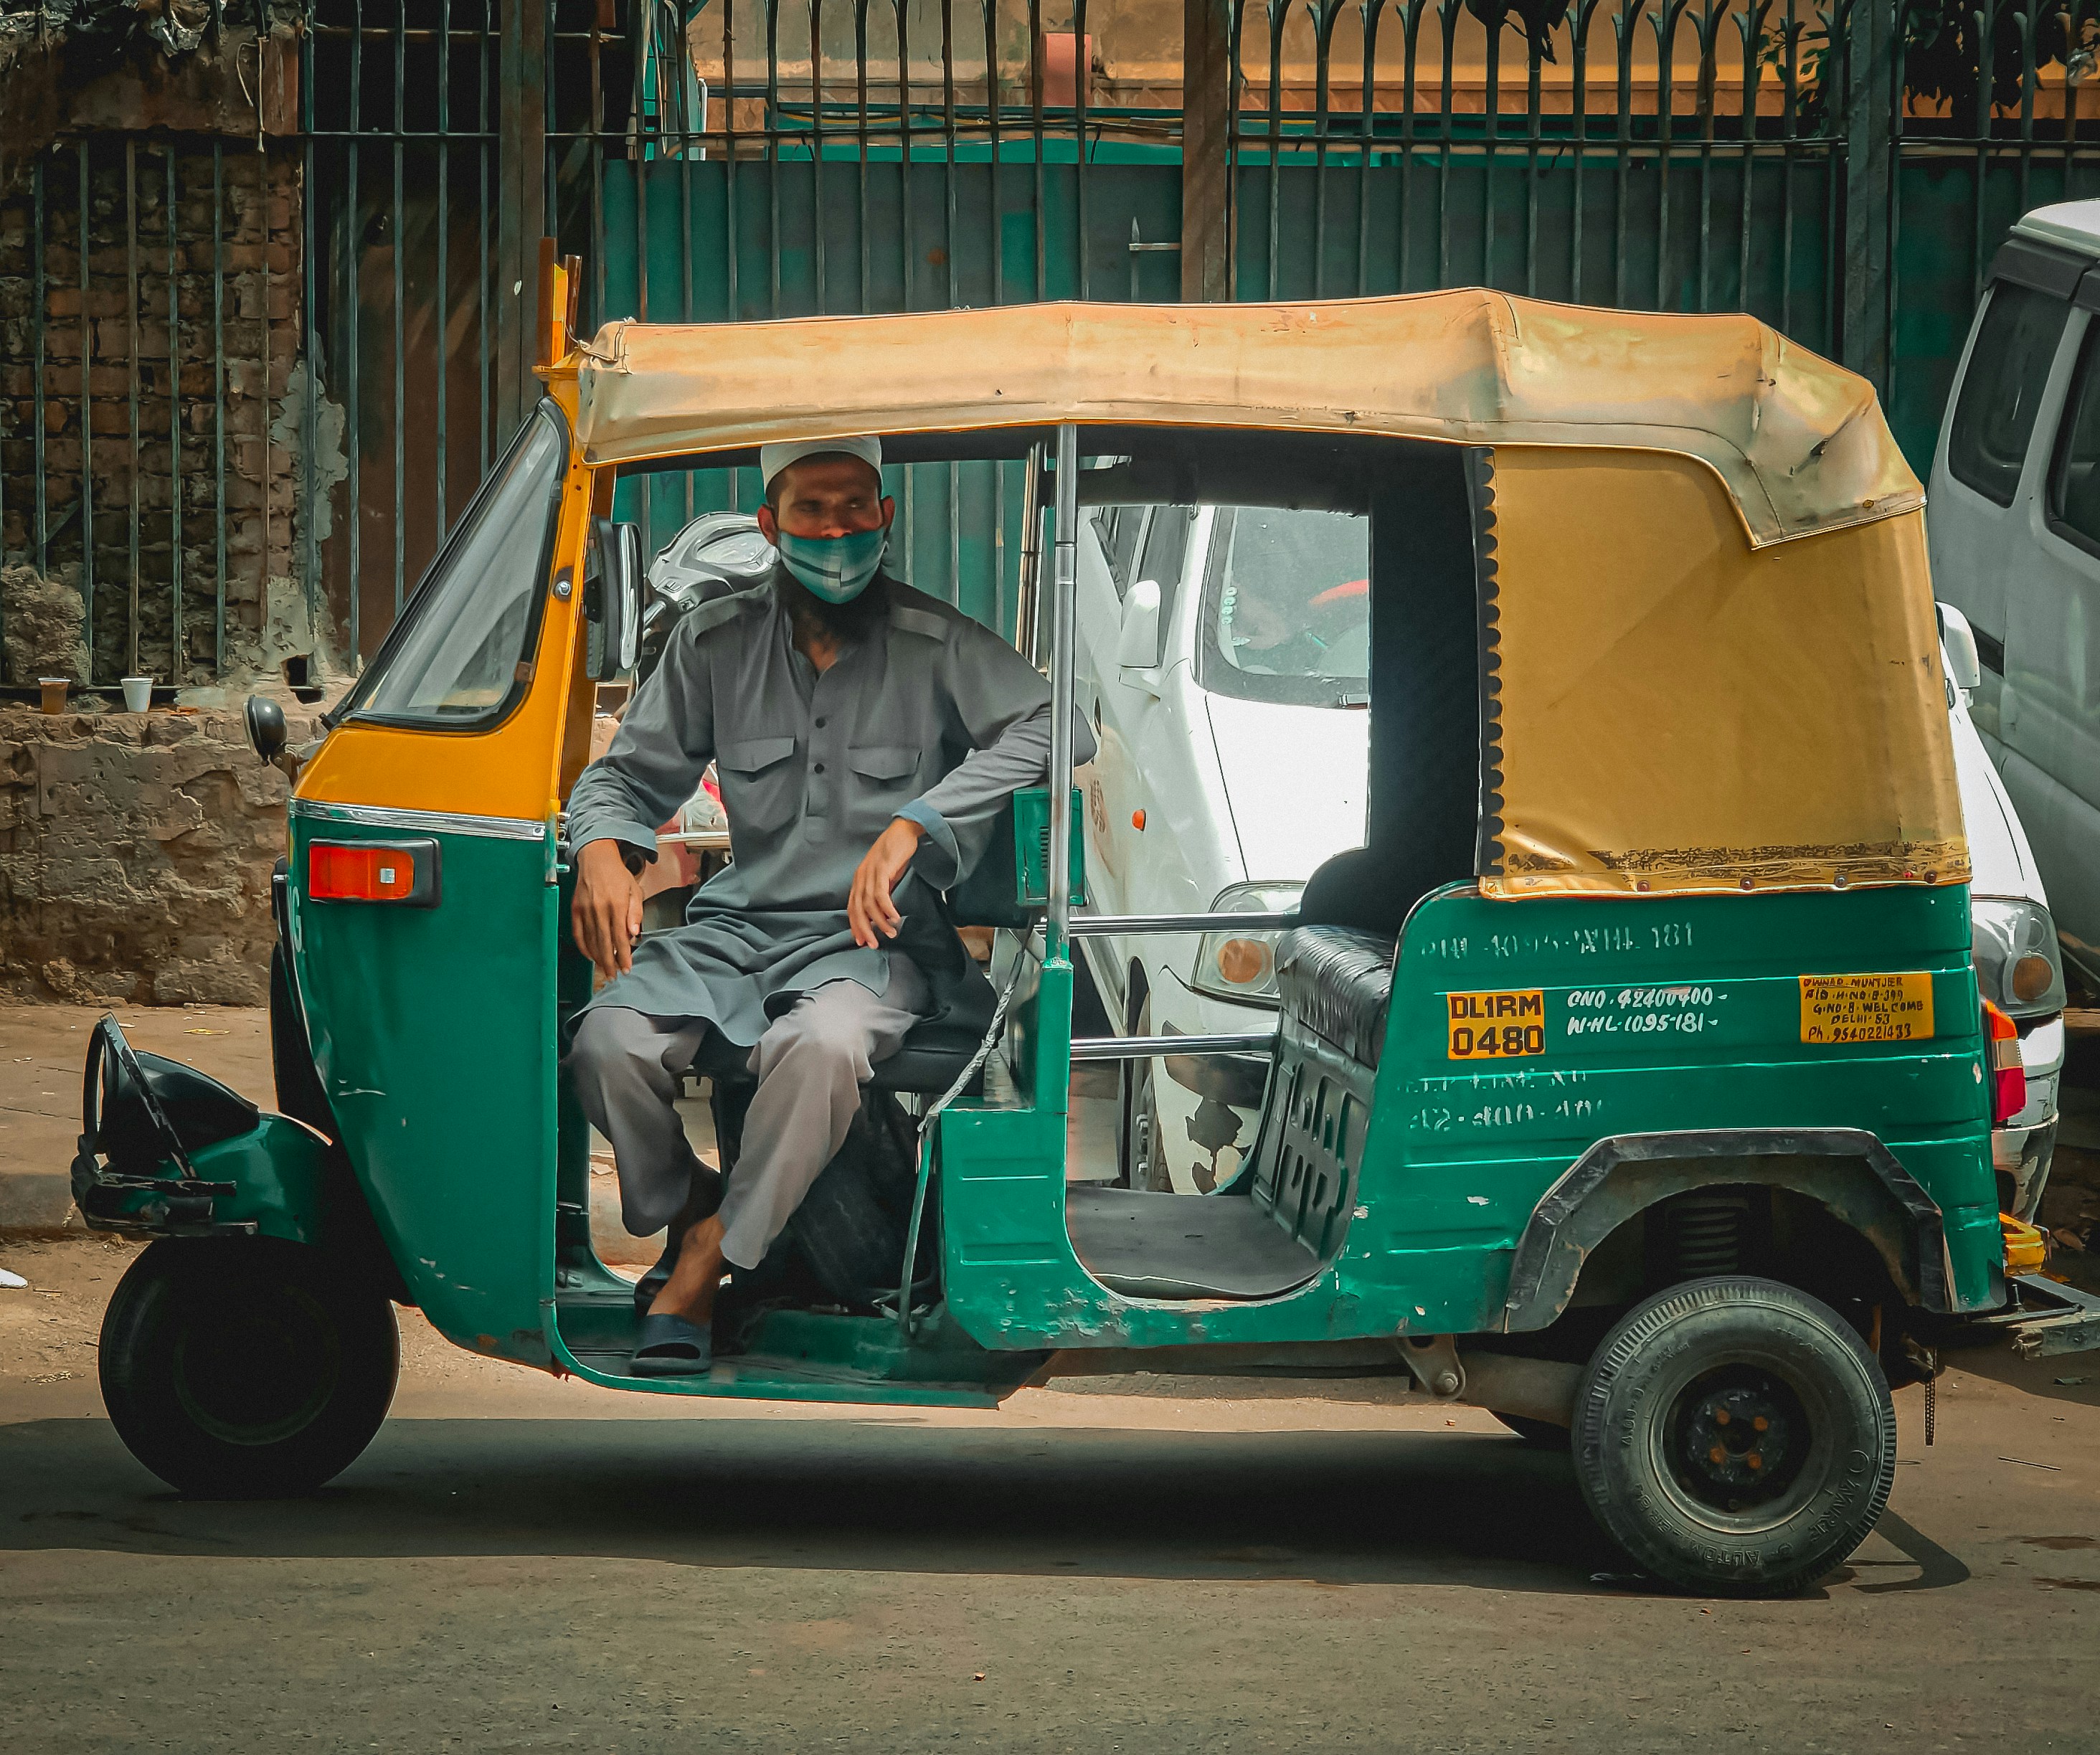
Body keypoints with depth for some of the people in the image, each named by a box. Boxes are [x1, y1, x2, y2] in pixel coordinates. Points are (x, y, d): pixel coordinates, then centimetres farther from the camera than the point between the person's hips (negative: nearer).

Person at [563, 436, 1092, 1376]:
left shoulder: (937, 645, 1)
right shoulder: (716, 643, 11)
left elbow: (1053, 728, -12)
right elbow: (629, 772, 16)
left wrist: (914, 824, -23)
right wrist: (603, 847, -10)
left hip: (875, 942, -3)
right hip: (737, 924, 3)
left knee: (823, 1046, -39)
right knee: (611, 1042, -27)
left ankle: (701, 1274, -22)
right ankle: (692, 1217, 3)